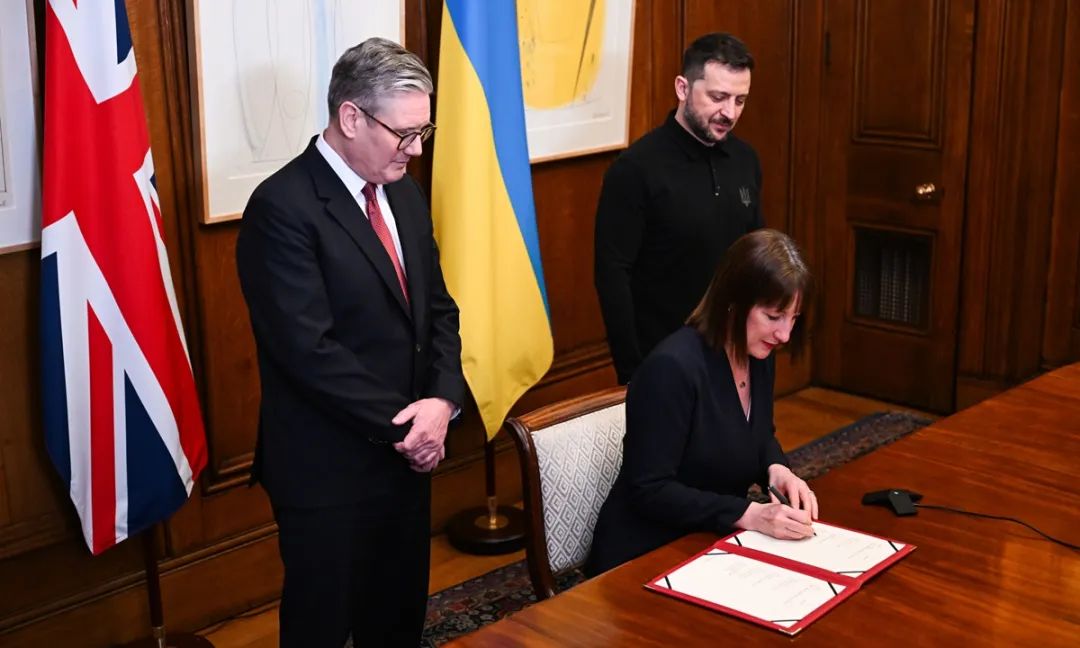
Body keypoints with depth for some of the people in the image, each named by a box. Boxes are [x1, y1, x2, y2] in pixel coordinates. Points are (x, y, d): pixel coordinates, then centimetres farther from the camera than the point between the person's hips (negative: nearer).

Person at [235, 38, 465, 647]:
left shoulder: (404, 193, 6)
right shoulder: (283, 207, -19)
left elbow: (438, 308, 8)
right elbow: (309, 349, -24)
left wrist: (443, 398, -10)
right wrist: (401, 424, -17)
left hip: (406, 451, 7)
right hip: (328, 465, -7)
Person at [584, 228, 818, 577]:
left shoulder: (758, 356, 1)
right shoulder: (673, 367, -24)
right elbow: (649, 491, -23)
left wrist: (777, 469, -4)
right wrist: (748, 514, -27)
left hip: (713, 544, 8)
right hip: (644, 559, -8)